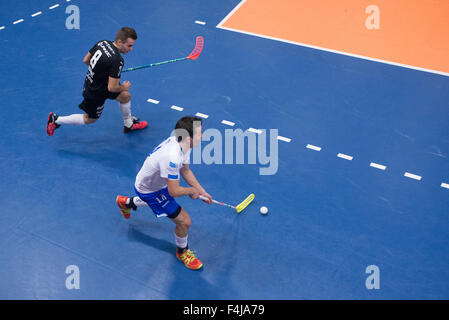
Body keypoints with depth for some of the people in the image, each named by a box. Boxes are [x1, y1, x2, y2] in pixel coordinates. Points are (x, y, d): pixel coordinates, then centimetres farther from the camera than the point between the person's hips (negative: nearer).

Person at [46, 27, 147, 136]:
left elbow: (85, 60, 2)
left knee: (126, 96, 17)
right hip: (96, 93, -8)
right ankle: (56, 120, 27)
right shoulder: (117, 60, -35)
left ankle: (129, 125, 39)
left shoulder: (103, 43, -11)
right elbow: (112, 88, -32)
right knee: (89, 119, 17)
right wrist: (123, 87, -11)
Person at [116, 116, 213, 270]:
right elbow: (174, 191, -33)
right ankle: (182, 252, 22)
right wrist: (192, 190, -15)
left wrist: (202, 191, 2)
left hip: (154, 181, 9)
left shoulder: (182, 144, -14)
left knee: (154, 199, 41)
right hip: (149, 190, -9)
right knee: (184, 221, -6)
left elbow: (185, 171, 3)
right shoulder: (172, 158, -42)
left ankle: (126, 202, 63)